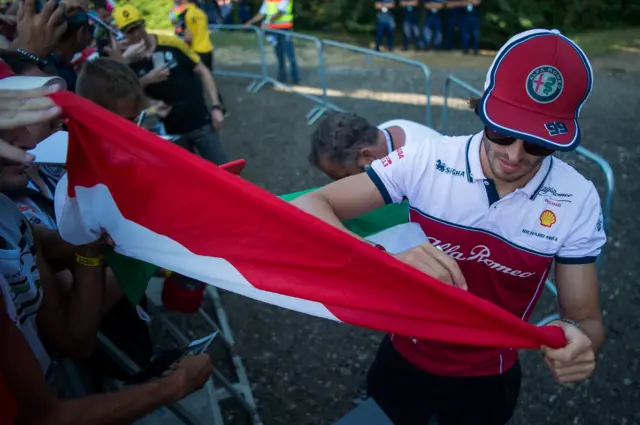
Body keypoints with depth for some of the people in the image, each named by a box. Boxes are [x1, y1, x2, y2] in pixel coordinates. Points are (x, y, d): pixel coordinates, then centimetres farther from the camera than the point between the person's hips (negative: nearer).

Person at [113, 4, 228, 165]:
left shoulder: (171, 43, -7)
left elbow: (202, 72, -1)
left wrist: (216, 107, -6)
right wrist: (147, 79, -19)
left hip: (200, 123, -1)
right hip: (170, 131, 1)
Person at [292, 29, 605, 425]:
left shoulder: (577, 201, -20)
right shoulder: (427, 160, -23)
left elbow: (585, 319, -11)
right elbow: (306, 208, -26)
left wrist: (580, 344, -37)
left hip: (488, 379, 1)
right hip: (405, 356, 0)